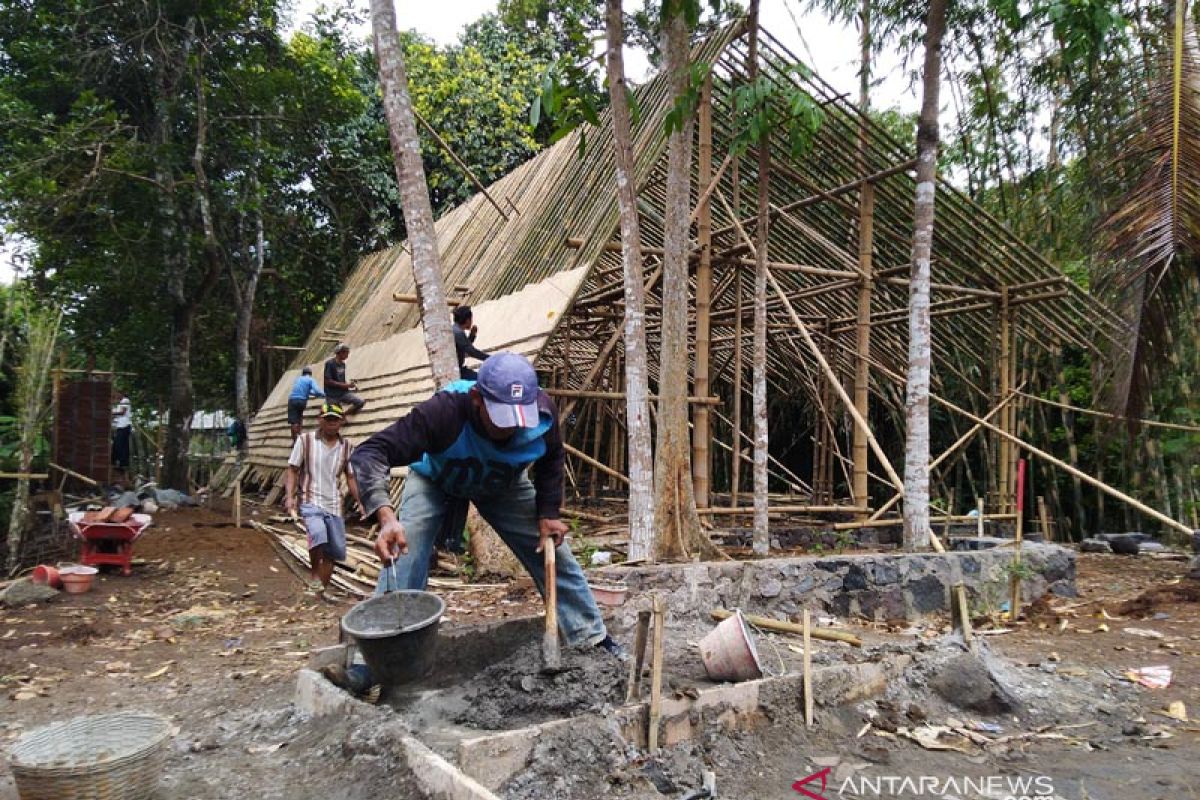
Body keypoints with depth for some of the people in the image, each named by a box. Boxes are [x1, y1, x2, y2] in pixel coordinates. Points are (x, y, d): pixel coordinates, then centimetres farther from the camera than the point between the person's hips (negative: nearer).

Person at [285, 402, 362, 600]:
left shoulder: (346, 447, 6)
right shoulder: (305, 440, -3)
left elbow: (350, 478, 12)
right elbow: (293, 470, -1)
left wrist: (360, 501, 2)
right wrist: (290, 496, -13)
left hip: (334, 505, 5)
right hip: (310, 501, -4)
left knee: (335, 551, 4)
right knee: (318, 534, -32)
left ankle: (320, 592, 21)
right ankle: (315, 576, -9)